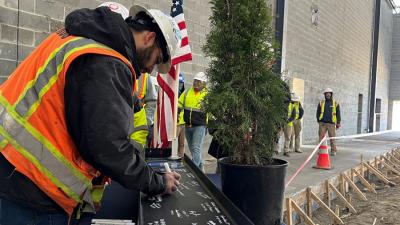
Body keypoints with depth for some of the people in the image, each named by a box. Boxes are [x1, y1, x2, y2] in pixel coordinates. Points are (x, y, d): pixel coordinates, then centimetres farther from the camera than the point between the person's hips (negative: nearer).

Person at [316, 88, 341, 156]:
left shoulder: (335, 103, 8)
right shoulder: (321, 103, 10)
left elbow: (338, 114, 8)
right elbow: (318, 112, 14)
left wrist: (338, 123, 3)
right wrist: (319, 121, 6)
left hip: (331, 124, -1)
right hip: (322, 123, 1)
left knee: (332, 138, 0)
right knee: (321, 137, -1)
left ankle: (333, 151, 8)